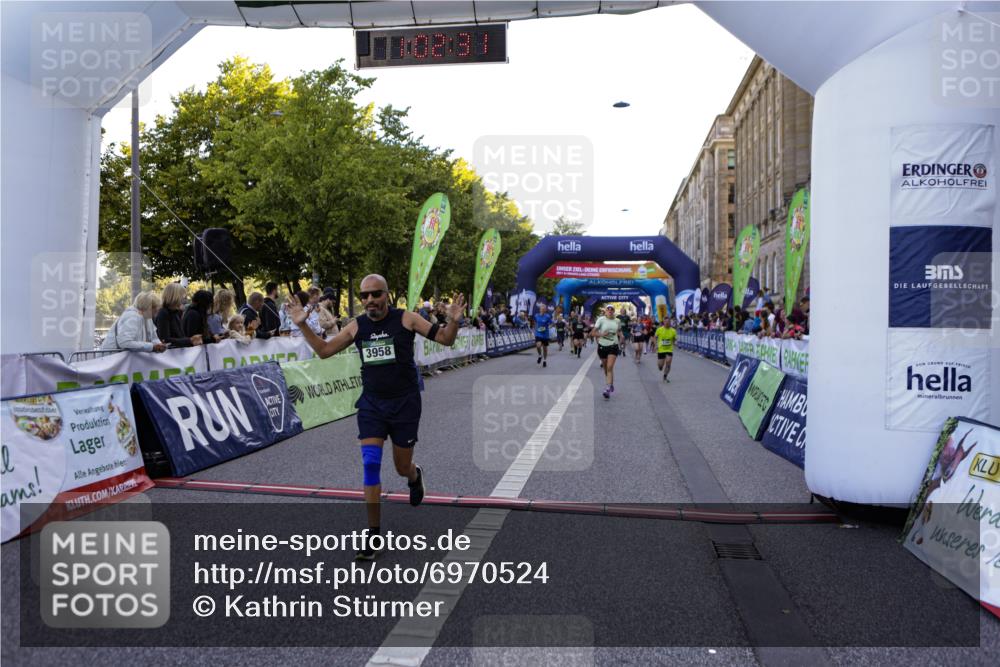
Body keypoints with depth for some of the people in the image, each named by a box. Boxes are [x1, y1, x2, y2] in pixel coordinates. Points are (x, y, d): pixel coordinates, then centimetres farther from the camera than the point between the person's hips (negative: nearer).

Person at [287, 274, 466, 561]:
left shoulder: (406, 319, -8)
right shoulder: (356, 326, 1)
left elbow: (445, 339, -7)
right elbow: (324, 350, 9)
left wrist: (453, 320, -27)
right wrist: (302, 325, -2)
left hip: (405, 403, -2)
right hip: (371, 403, 2)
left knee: (402, 467, 9)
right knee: (370, 464, -9)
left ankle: (415, 476, 49)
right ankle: (373, 535, 1)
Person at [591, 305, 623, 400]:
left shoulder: (617, 321, 3)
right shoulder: (601, 319, -6)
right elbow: (593, 333, -8)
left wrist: (620, 344, 13)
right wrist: (601, 334, -24)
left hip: (613, 346, 0)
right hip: (602, 346, 0)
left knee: (610, 367, -14)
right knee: (605, 368, 12)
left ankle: (608, 389, -19)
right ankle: (611, 385, 35)